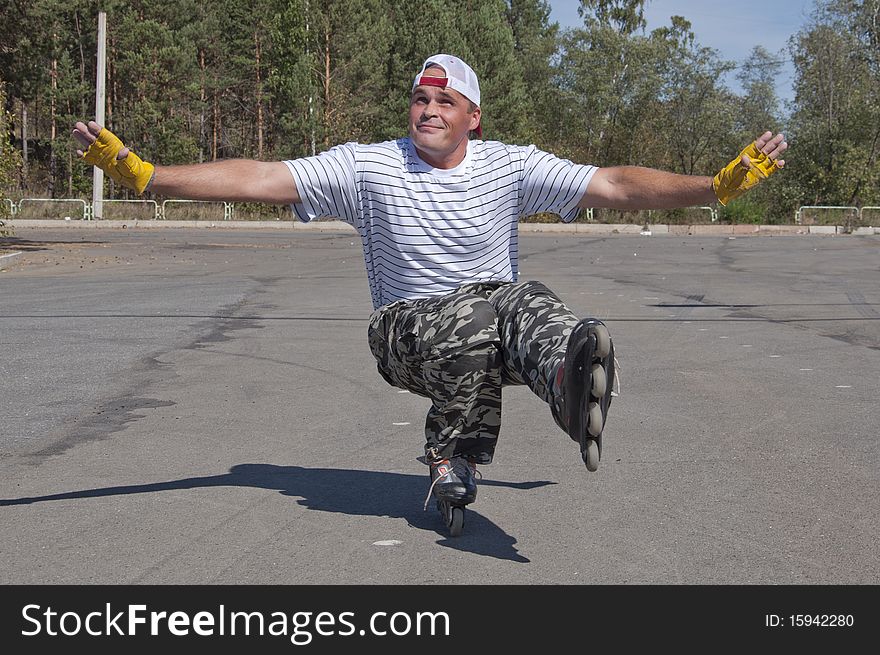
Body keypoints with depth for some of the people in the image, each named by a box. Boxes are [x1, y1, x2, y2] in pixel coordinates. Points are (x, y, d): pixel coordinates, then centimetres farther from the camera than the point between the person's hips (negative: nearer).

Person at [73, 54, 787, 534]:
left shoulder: (508, 165, 1)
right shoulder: (367, 165, -2)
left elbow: (614, 185, -4)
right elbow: (257, 178, -8)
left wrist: (721, 183, -14)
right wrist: (137, 172, -18)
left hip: (493, 311, 1)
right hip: (406, 331, -1)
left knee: (525, 303, -34)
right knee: (474, 313, -35)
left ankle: (568, 374, -68)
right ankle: (453, 462, -24)